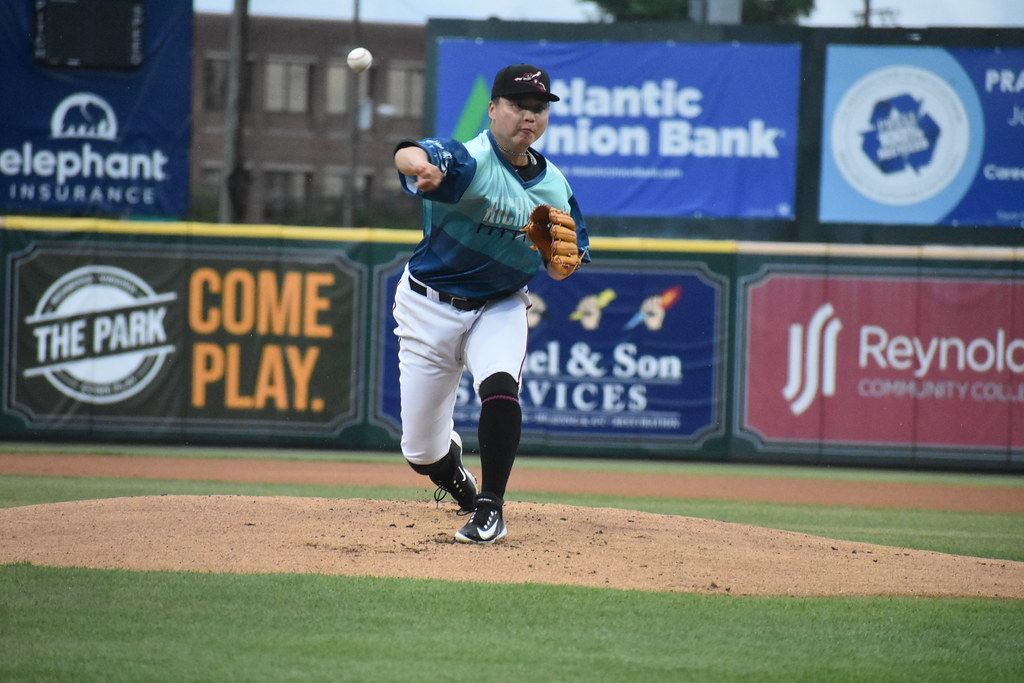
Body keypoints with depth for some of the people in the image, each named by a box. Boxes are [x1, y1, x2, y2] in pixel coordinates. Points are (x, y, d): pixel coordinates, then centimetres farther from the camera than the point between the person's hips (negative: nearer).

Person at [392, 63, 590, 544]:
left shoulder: (555, 187, 0)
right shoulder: (469, 161, -19)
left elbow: (560, 269, 10)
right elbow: (408, 155, -42)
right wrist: (421, 166, -68)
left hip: (501, 308, 3)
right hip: (430, 306, -3)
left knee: (500, 386, -30)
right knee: (421, 450, 3)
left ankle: (490, 510, -22)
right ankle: (454, 476, 40)